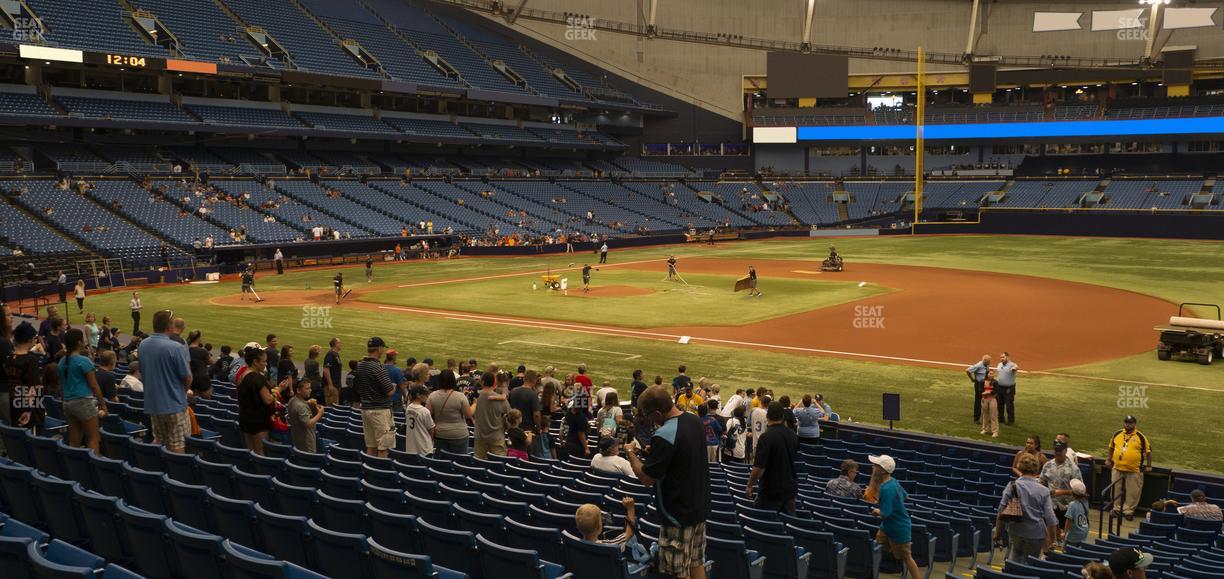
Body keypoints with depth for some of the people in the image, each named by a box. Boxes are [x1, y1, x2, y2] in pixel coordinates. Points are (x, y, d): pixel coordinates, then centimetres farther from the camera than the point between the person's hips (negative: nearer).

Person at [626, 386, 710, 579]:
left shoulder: (664, 436, -26)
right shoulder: (695, 421, 1)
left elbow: (646, 478, -21)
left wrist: (632, 455, -5)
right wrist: (653, 449, 9)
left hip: (678, 515, -8)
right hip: (700, 508, 8)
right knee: (697, 563, 18)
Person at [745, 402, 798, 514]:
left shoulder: (766, 437, -19)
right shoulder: (793, 435, 3)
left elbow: (759, 467, -20)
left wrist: (749, 486, -8)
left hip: (771, 490, -6)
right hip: (791, 488, 6)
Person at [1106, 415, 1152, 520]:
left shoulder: (1140, 437, -4)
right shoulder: (1117, 435, 5)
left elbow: (1148, 451, 3)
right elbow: (1111, 447, 18)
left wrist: (1148, 466, 4)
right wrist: (1108, 460, 16)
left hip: (1134, 471, -3)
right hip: (1117, 468, 3)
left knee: (1132, 492, 3)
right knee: (1116, 490, 11)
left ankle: (1128, 510, 15)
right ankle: (1116, 508, 25)